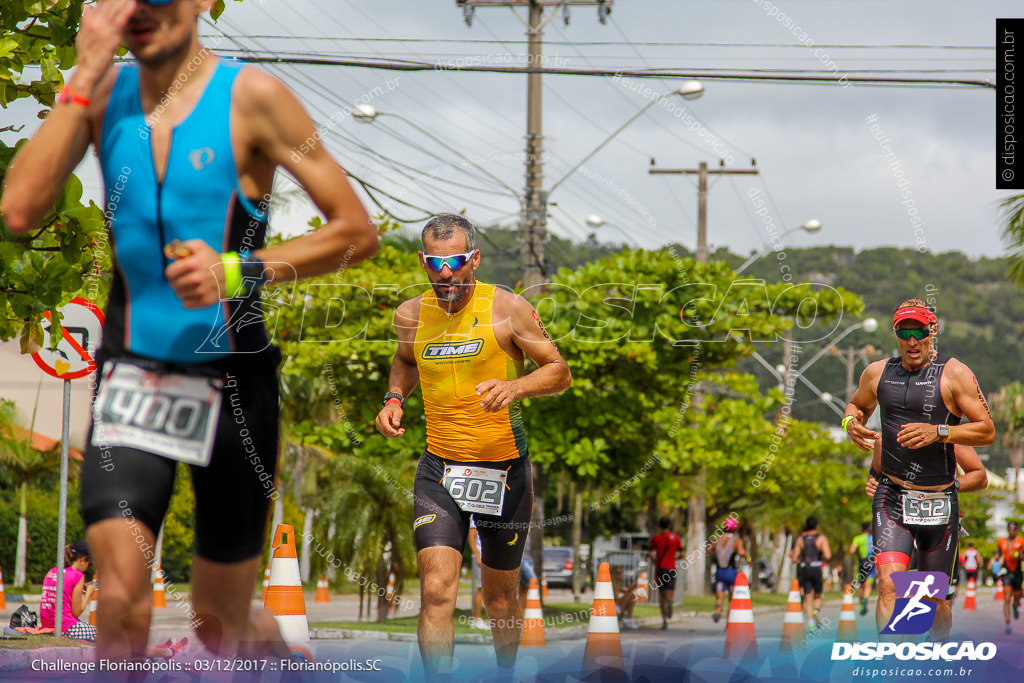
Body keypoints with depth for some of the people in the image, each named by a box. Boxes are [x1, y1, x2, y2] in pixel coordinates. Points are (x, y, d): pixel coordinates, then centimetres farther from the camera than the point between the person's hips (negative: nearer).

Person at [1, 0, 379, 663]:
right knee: (121, 599, -18)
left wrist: (238, 271, -19)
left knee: (221, 621, 12)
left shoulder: (253, 96, -7)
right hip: (132, 376, 2)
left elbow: (358, 233, -7)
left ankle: (281, 655, 46)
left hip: (232, 383, -1)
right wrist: (84, 78, -14)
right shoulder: (105, 92, 2)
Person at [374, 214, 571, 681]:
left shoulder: (507, 310, -10)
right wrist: (394, 399, 4)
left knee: (500, 597, 14)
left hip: (504, 468, -1)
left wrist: (514, 387, -24)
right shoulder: (410, 315, 1)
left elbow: (559, 372, -5)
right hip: (439, 469, 1)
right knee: (436, 591, -17)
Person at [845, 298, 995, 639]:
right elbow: (855, 404, 27)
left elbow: (987, 431, -7)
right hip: (892, 496, 1)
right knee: (889, 585, -19)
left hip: (939, 499, -1)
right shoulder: (877, 373, 6)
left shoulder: (954, 374, -5)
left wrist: (938, 432, -20)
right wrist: (851, 422, 3)